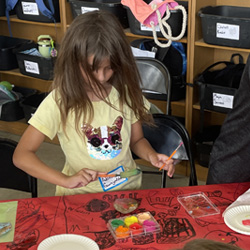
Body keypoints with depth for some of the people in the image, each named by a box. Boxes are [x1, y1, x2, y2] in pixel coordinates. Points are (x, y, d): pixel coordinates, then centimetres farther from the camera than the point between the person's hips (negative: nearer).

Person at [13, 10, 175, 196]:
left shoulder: (126, 93, -5)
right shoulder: (60, 100, -15)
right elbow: (21, 155, -14)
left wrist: (152, 156, -12)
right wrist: (66, 180, -26)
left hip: (127, 187, 3)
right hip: (80, 194, -2)